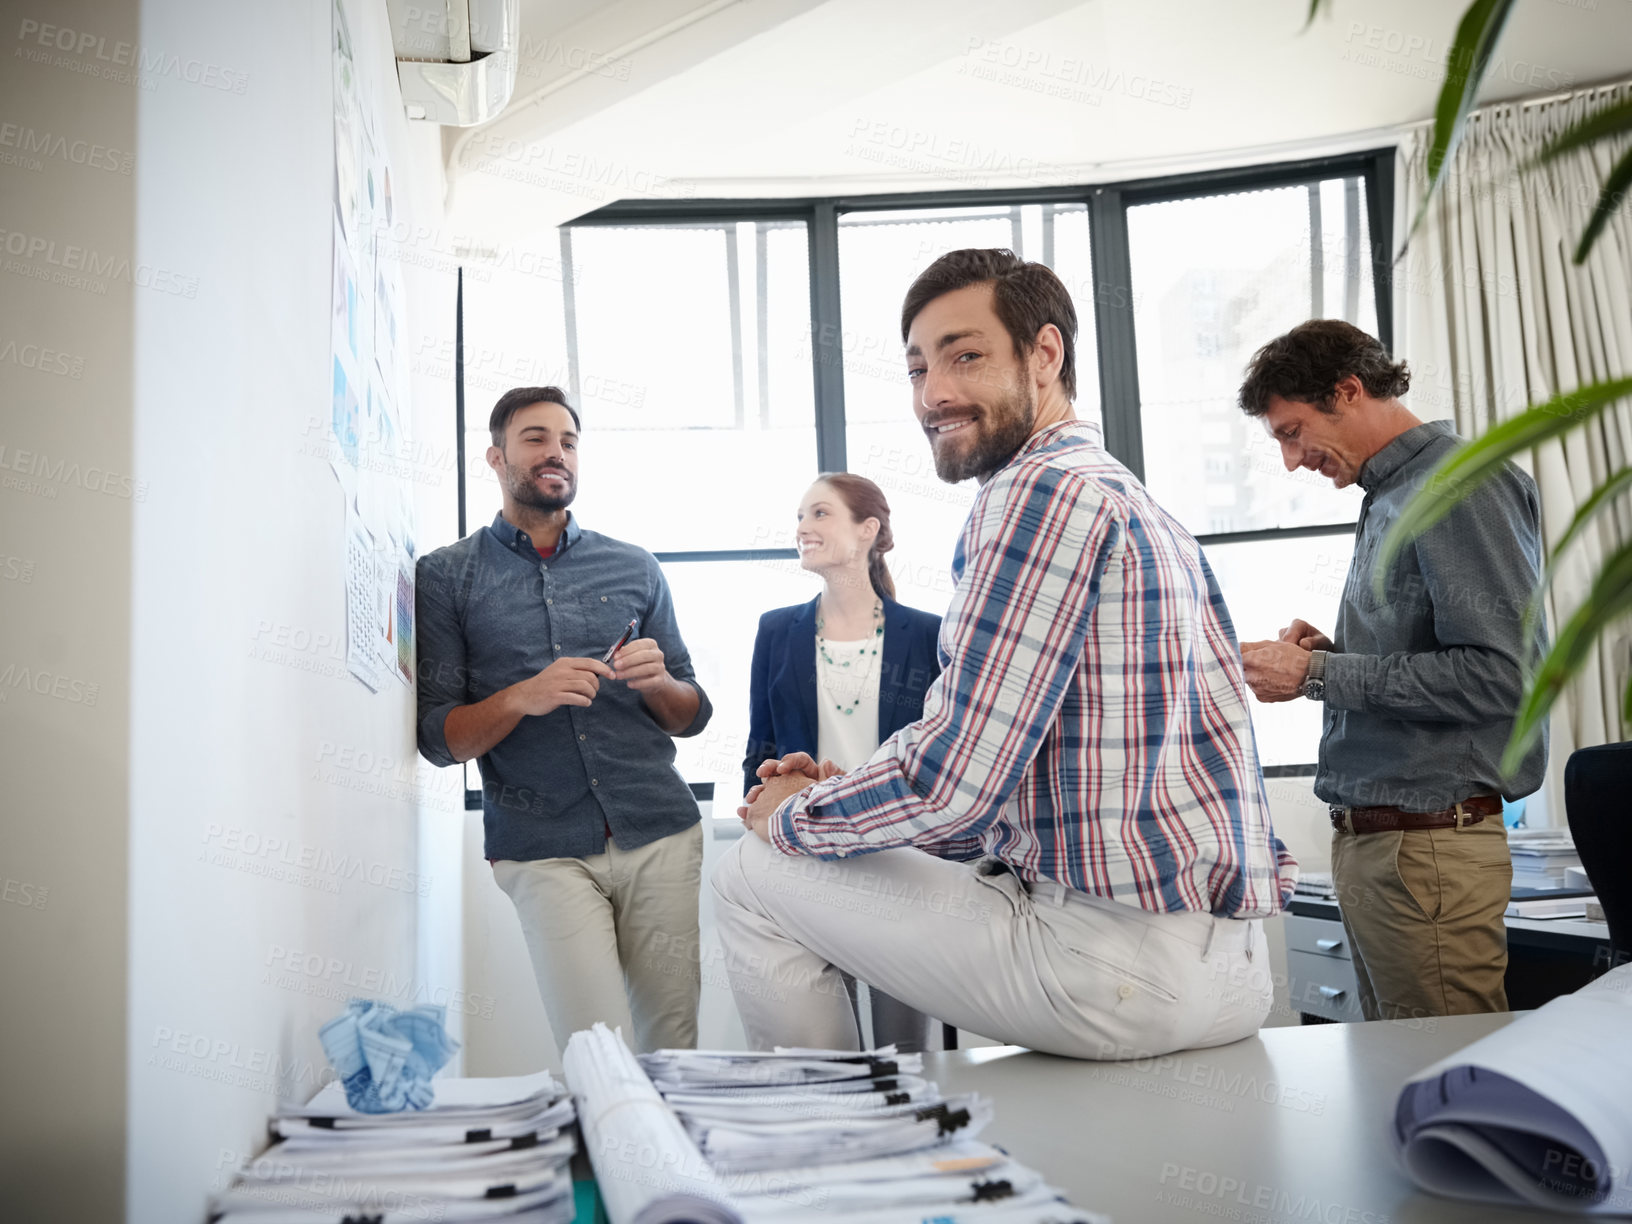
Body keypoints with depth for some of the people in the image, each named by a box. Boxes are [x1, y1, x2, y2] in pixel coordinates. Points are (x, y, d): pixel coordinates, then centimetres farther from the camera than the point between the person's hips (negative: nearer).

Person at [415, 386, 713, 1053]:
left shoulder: (635, 568, 13)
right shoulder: (446, 576, 6)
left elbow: (692, 717, 15)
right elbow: (436, 736, 2)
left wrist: (659, 681, -6)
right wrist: (522, 698, -15)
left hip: (661, 833, 3)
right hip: (544, 850, -2)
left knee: (674, 1049, 4)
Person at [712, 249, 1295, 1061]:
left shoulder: (1045, 488, -13)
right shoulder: (1131, 501, 19)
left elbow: (950, 780, -18)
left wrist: (794, 814, 0)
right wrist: (840, 794, 12)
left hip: (1121, 960, -10)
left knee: (751, 877, 0)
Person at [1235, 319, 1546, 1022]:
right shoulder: (1390, 495, 18)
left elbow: (1503, 674, -22)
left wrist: (1318, 674, -17)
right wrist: (1331, 651, 6)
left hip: (1428, 847, -9)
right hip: (1369, 837, 9)